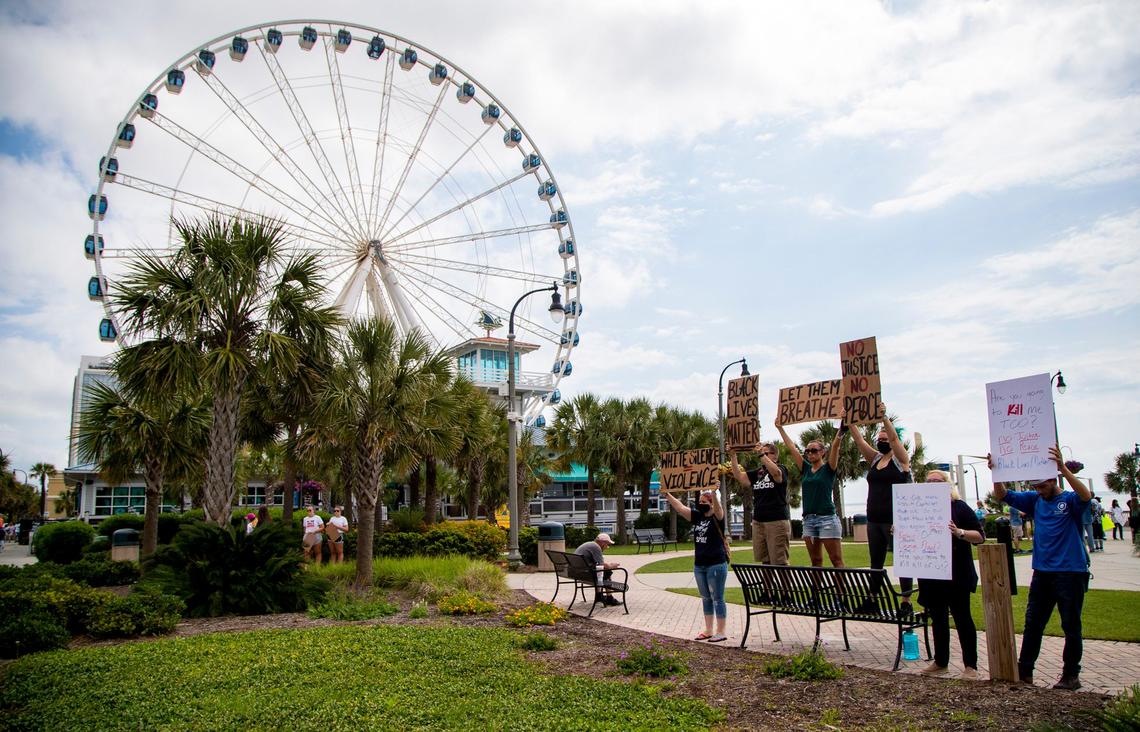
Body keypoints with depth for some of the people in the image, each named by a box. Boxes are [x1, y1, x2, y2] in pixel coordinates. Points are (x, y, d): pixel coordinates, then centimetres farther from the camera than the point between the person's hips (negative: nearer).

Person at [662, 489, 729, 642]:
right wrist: (667, 495, -4)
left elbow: (718, 508, -30)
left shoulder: (717, 517, -8)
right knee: (705, 599, 13)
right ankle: (708, 631, 21)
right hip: (699, 565, 7)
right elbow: (680, 507, 6)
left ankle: (721, 632, 5)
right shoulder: (697, 517, 9)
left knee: (717, 599, -1)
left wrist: (714, 493, -49)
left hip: (716, 565, -7)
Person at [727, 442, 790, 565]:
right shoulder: (757, 472, 15)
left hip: (777, 521, -6)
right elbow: (739, 476, 6)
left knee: (779, 562, -7)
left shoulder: (781, 468, -1)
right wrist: (733, 456, -3)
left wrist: (762, 454, -27)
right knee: (765, 562, 8)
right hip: (758, 521, 6)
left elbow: (776, 473, -25)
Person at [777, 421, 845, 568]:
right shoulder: (806, 469, 13)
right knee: (815, 561, 8)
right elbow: (791, 447, 13)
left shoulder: (828, 468, 0)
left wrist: (841, 429, -26)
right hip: (808, 519, 6)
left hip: (827, 518, -6)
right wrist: (780, 428, 13)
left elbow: (835, 445, -13)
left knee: (837, 561, -5)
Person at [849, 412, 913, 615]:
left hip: (895, 520, -6)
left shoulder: (900, 459, -2)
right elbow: (858, 439, 4)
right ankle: (872, 599, 17)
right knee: (876, 562, 11)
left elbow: (894, 437, -19)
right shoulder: (874, 459, 13)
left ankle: (906, 603, 4)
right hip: (874, 520, 6)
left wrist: (883, 417, -30)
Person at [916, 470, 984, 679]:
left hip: (956, 574, -5)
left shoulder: (959, 507, -5)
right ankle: (940, 662, 22)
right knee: (937, 618, 12)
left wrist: (959, 532, -26)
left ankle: (970, 665, 11)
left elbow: (980, 536, -9)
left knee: (962, 617, 1)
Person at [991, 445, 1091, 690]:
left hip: (1070, 572, -6)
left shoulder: (1070, 500, -7)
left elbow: (1086, 495, -29)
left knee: (1071, 626, 4)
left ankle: (1071, 675, 15)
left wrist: (1062, 467, -39)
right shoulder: (1035, 500, 7)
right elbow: (1003, 495, 5)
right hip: (1042, 572, 6)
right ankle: (1024, 671, 17)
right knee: (1032, 624, 10)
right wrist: (995, 472, -12)